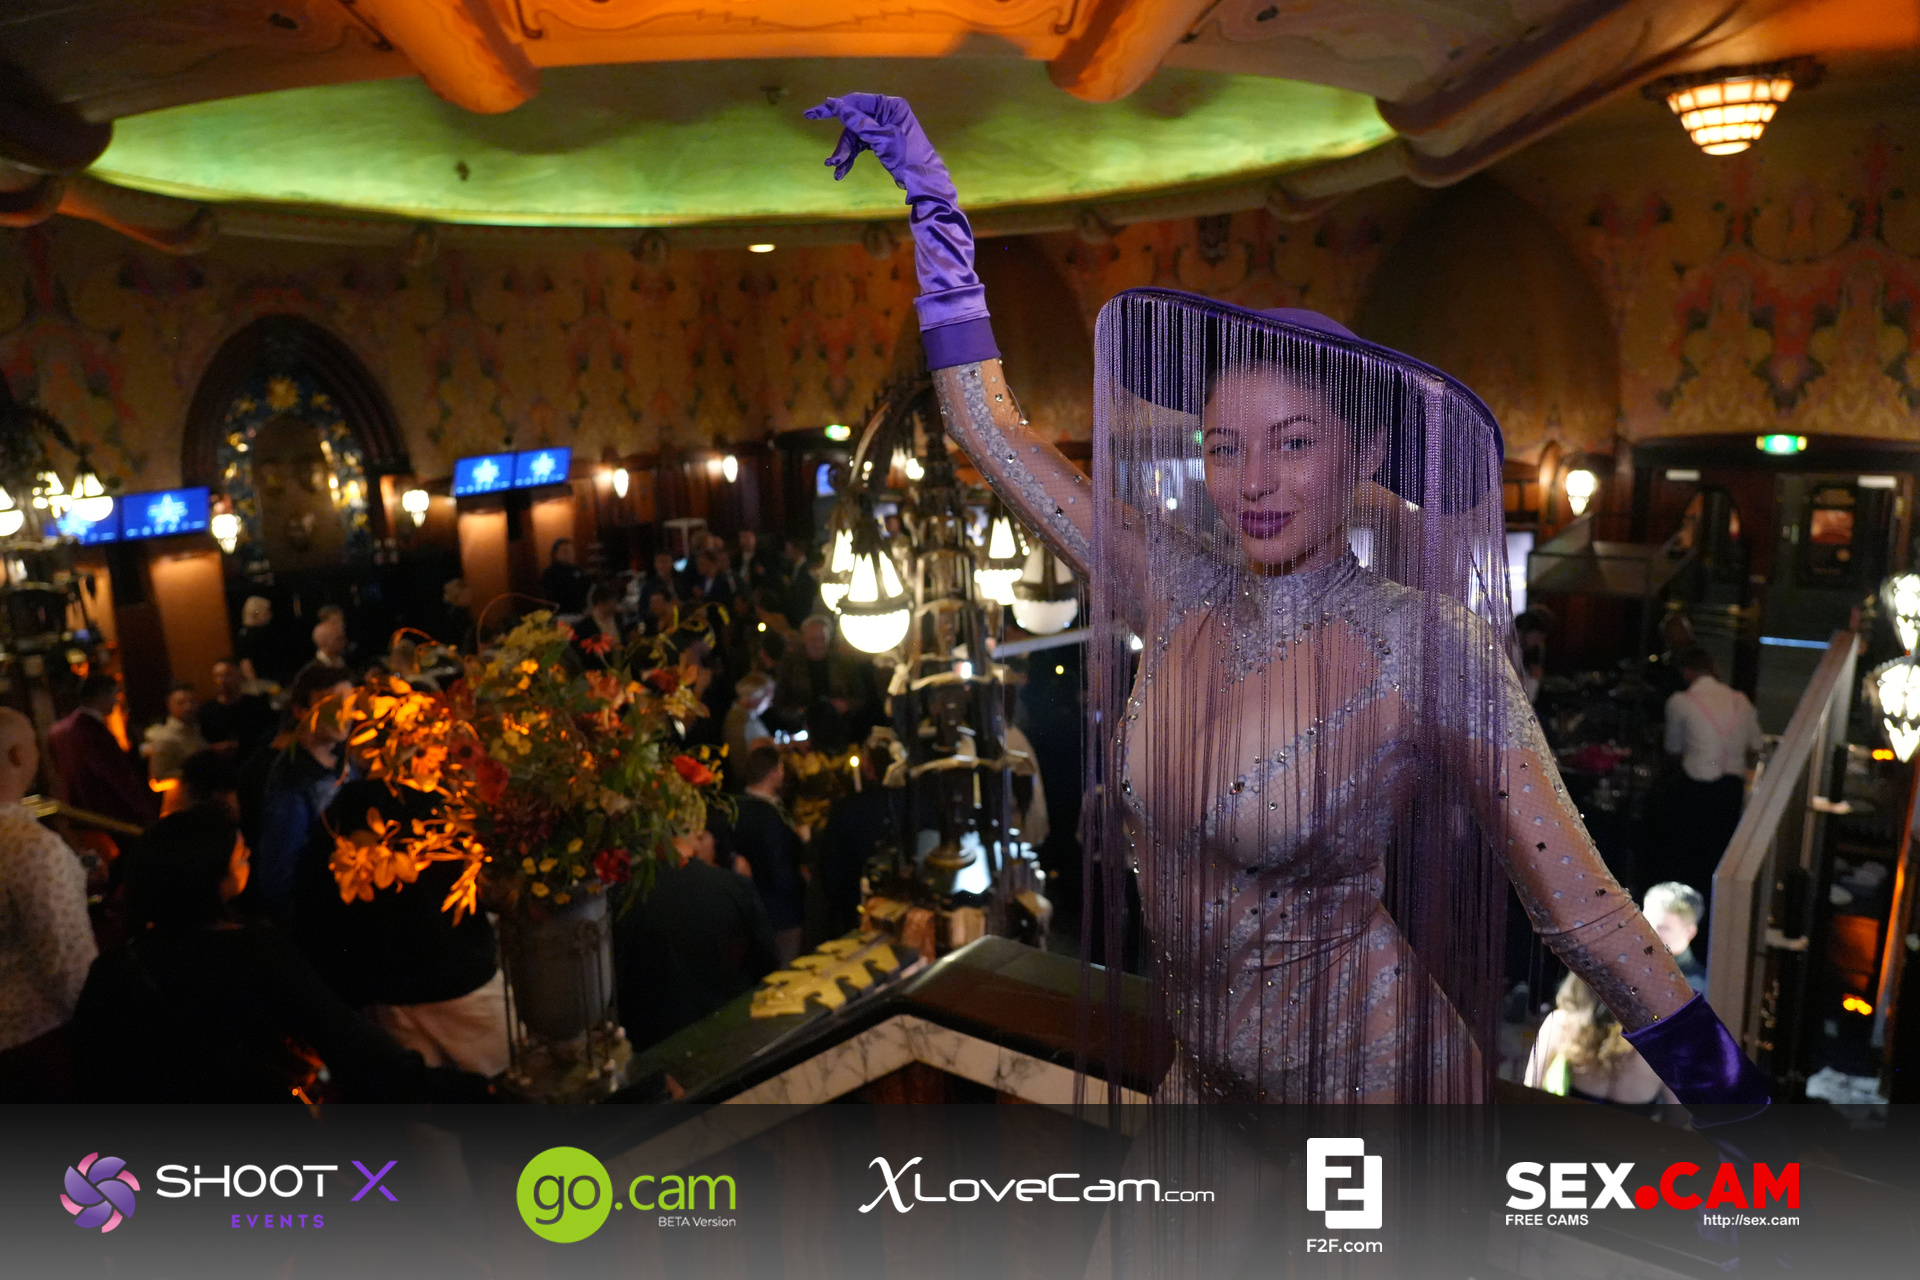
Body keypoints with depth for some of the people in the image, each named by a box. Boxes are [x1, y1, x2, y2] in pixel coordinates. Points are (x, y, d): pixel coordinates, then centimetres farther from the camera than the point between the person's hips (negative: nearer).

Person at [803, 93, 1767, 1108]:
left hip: (1364, 1074, -4)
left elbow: (1578, 903, -15)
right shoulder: (1181, 594, -7)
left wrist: (1727, 1089, -14)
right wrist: (931, 195, 1)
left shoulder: (1424, 646, -20)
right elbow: (989, 425, -2)